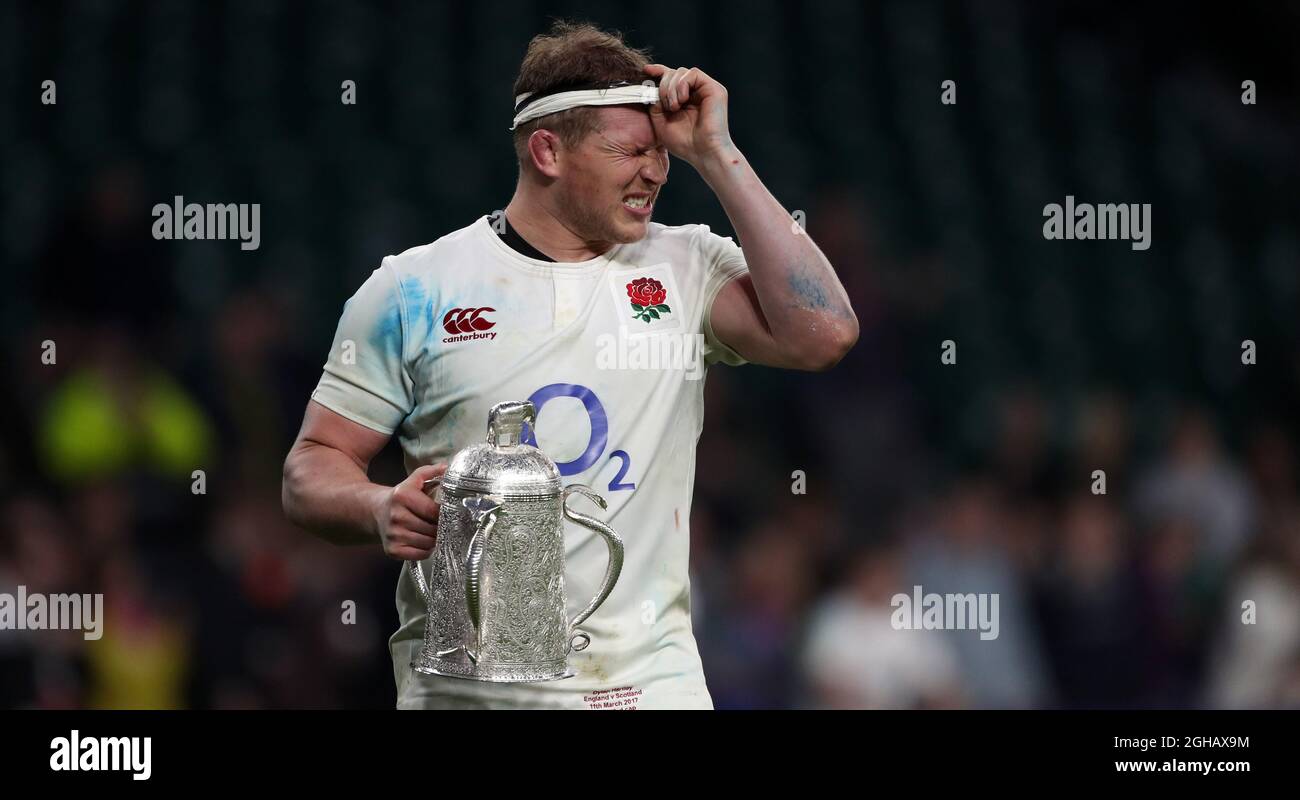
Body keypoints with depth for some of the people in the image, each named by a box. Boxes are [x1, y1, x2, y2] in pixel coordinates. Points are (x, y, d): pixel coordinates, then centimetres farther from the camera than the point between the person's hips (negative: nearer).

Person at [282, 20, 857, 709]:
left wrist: (715, 156, -7)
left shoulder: (683, 267, 5)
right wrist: (384, 511, -21)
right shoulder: (414, 289, 0)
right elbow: (311, 469, 3)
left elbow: (821, 334, -11)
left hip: (650, 679, 1)